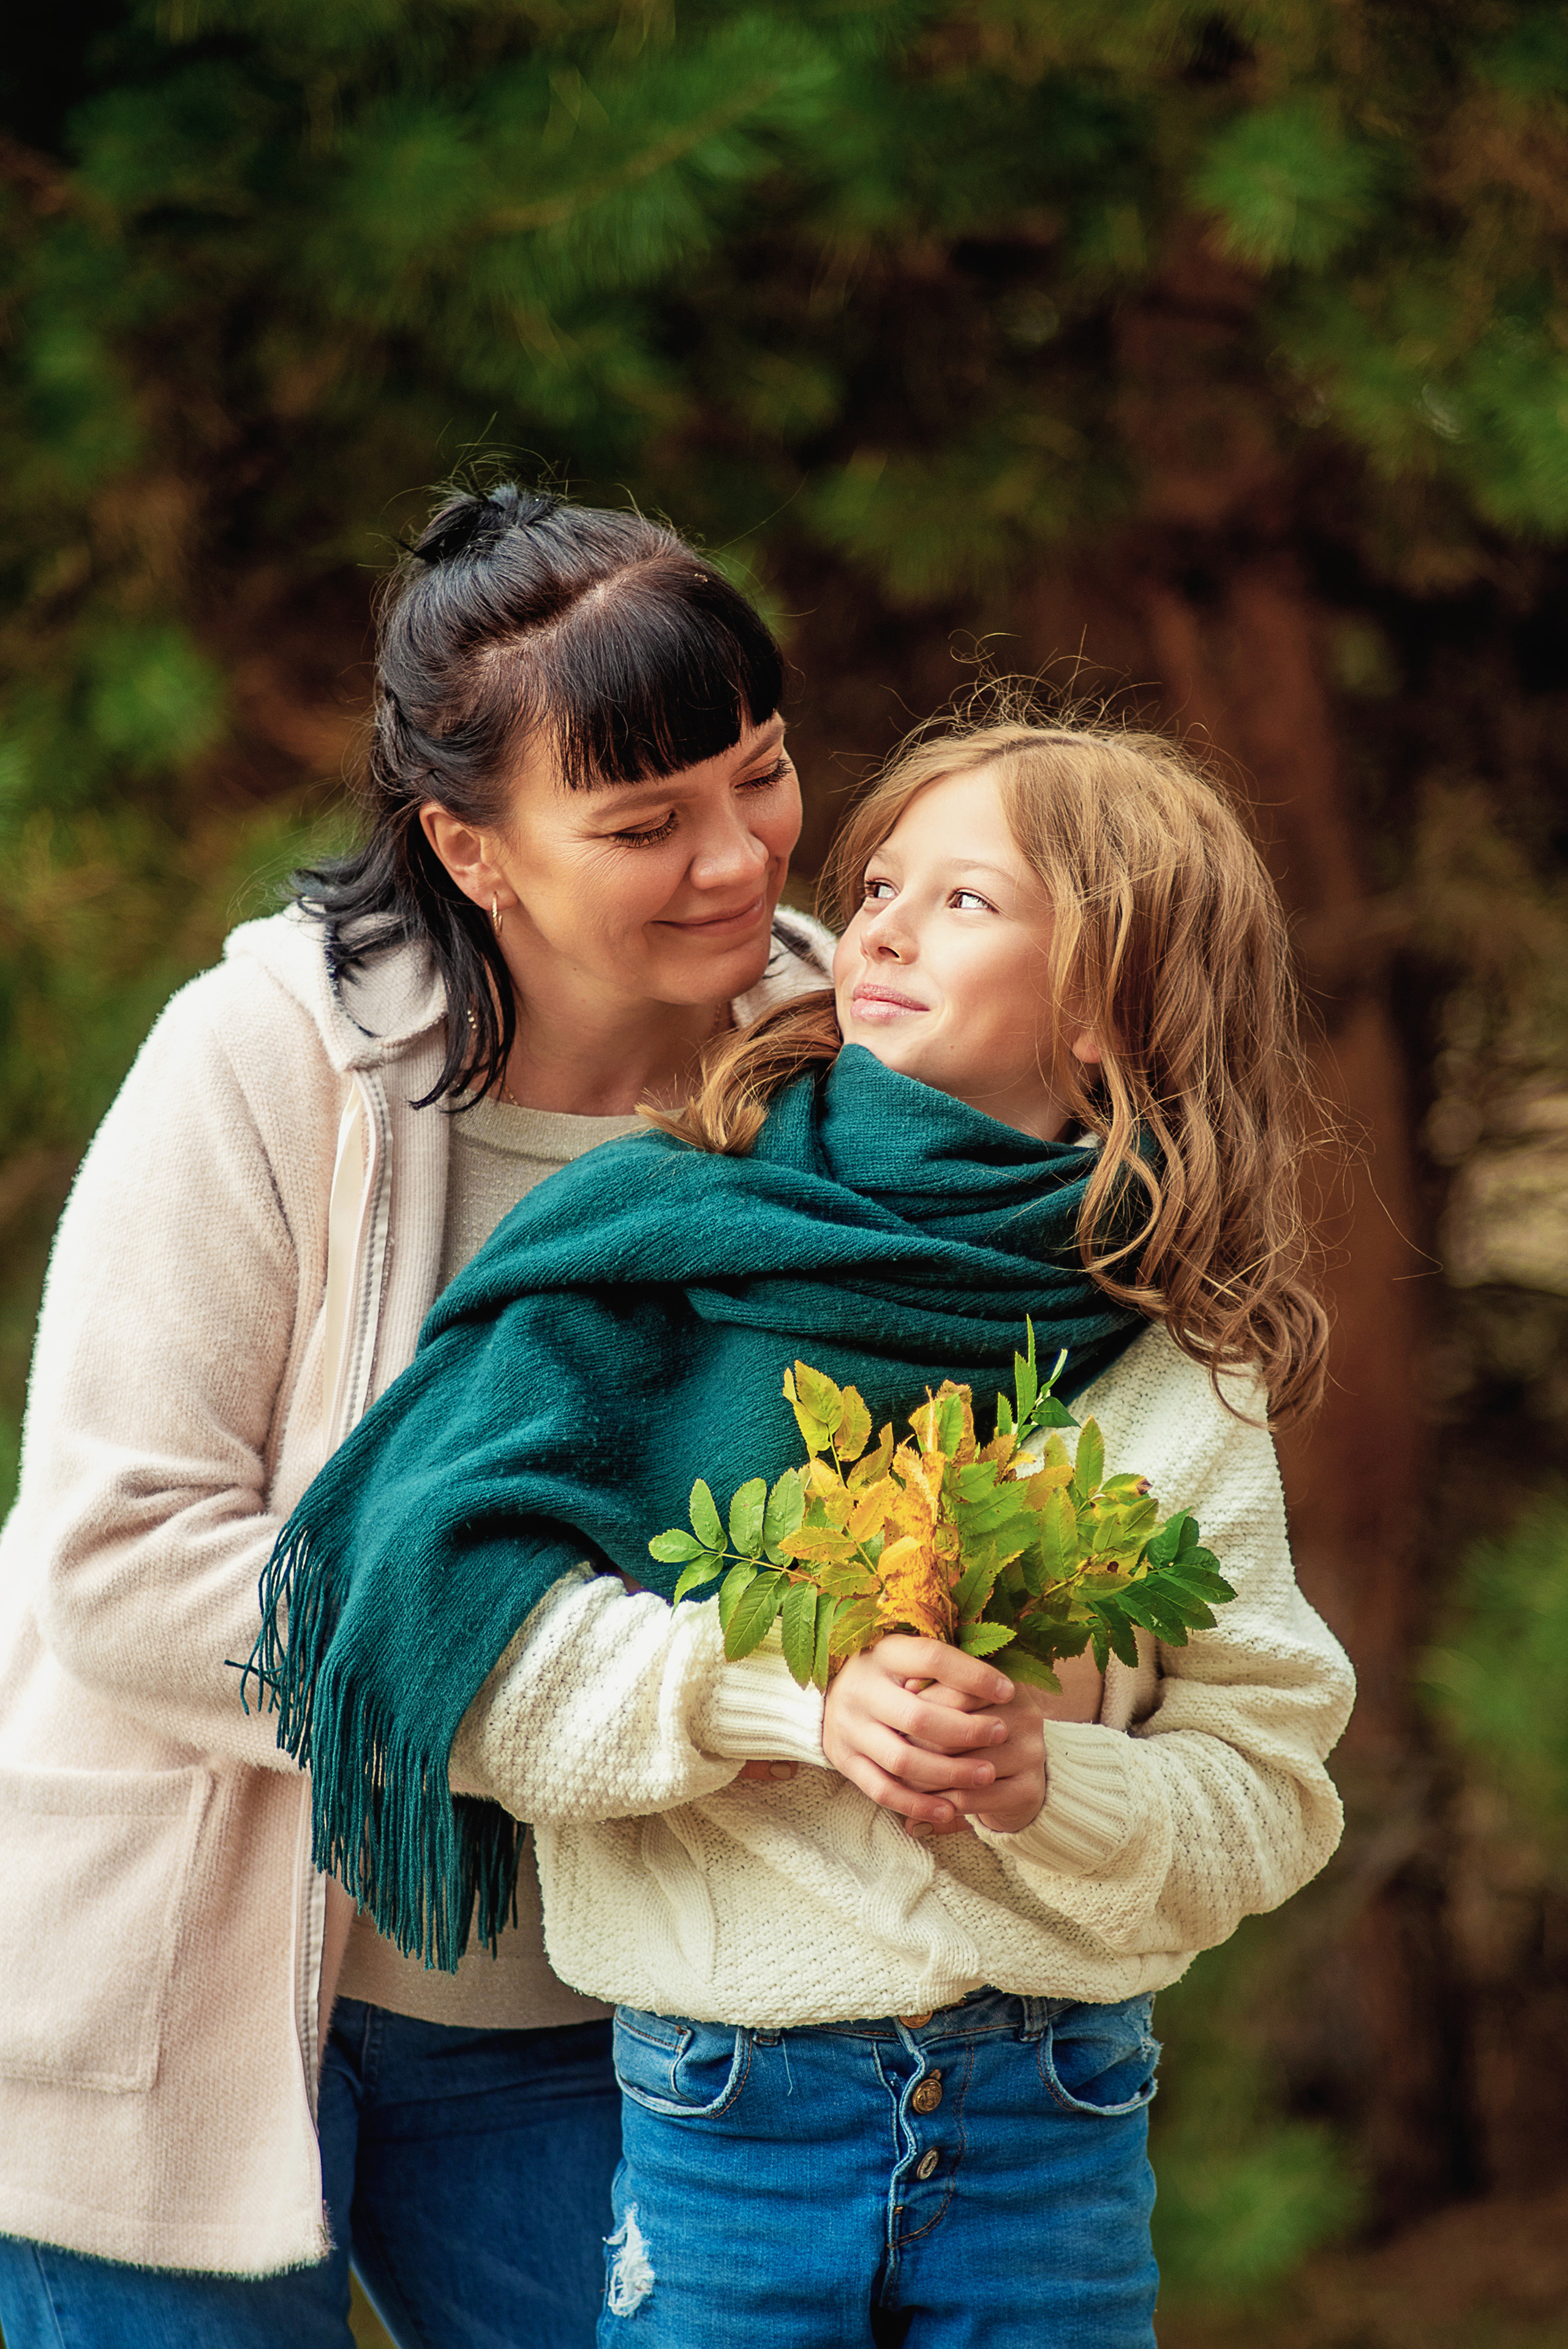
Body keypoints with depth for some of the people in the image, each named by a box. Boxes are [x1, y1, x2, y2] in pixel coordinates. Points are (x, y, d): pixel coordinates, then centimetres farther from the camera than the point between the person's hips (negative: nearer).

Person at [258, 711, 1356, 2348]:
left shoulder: (1179, 1383, 3)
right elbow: (449, 1627, -9)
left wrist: (1059, 1786, -19)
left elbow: (1265, 1798, 1)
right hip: (725, 2112, -1)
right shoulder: (665, 1252, -1)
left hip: (1055, 2137, 2)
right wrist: (791, 1698, -21)